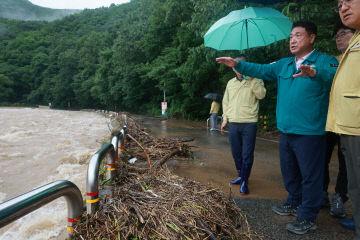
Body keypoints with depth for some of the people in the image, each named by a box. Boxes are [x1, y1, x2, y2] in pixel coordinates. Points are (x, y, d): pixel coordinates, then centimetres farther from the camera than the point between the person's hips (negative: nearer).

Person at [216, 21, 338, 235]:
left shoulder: (325, 61, -7)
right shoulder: (284, 64, 14)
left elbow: (333, 74, -27)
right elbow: (261, 70, 14)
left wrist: (314, 73, -48)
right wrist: (238, 64, 4)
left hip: (310, 132, -7)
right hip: (286, 131, 7)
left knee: (310, 175, 4)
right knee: (290, 172, 20)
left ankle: (308, 218, 19)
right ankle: (294, 204, 40)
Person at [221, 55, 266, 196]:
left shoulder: (255, 80, 3)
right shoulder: (230, 83, 17)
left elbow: (261, 95, -14)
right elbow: (225, 102, 20)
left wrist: (251, 80, -19)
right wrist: (225, 118, 14)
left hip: (249, 124, -4)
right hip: (233, 123, 5)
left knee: (247, 155, -4)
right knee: (236, 153, 13)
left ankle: (244, 182, 5)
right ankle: (240, 176, 31)